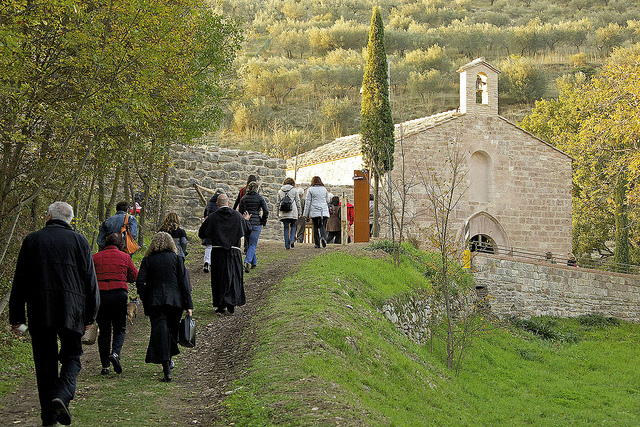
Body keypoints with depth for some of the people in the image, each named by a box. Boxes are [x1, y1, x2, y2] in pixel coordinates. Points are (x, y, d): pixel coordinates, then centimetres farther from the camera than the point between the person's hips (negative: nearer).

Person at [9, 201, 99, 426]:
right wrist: (90, 315, 10)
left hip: (39, 313, 1)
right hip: (71, 312, -1)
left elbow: (20, 281, 6)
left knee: (45, 362, 8)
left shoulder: (32, 240, 6)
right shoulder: (78, 240, 5)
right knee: (71, 357, 9)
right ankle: (62, 396, -18)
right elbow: (90, 280, 4)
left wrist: (16, 316, 10)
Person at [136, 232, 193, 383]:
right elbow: (183, 283, 0)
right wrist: (188, 305, 1)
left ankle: (167, 371, -17)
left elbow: (140, 283, -1)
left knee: (161, 335, -6)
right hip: (174, 301, 1)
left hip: (154, 302, -1)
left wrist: (146, 302, 9)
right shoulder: (176, 258, 5)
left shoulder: (147, 260, 6)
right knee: (172, 332, 19)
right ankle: (168, 361, 33)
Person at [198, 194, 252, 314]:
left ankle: (221, 305, 7)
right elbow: (248, 231, 12)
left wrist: (205, 223, 24)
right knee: (234, 277, 9)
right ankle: (232, 304, 1)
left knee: (219, 278, 8)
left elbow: (201, 234, 4)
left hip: (217, 253, -1)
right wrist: (246, 220, 31)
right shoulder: (238, 216, 0)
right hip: (234, 252, 1)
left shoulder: (212, 217, -4)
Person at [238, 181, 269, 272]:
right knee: (253, 244, -2)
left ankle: (254, 263, 26)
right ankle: (247, 262, -23)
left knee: (249, 243, 18)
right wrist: (263, 222, 3)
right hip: (256, 223, -3)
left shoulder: (244, 198, 4)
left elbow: (240, 211, 5)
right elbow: (266, 211, -8)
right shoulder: (260, 198, -4)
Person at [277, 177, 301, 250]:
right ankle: (292, 240, -8)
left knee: (286, 228, 6)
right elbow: (298, 202, 2)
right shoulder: (294, 190, 2)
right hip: (293, 212, -2)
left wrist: (278, 214, 18)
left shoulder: (280, 191, 10)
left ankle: (287, 245, 3)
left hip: (283, 213, 2)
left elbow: (278, 203, 12)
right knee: (293, 226, 15)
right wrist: (299, 212, 8)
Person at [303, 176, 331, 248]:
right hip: (324, 211, 3)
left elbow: (308, 202, -1)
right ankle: (323, 237, -24)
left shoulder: (310, 190, 0)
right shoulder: (324, 189, 11)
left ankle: (317, 244, 4)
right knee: (322, 226, 5)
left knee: (316, 227, 4)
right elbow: (328, 201, 17)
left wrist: (306, 214, 1)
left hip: (314, 212, -2)